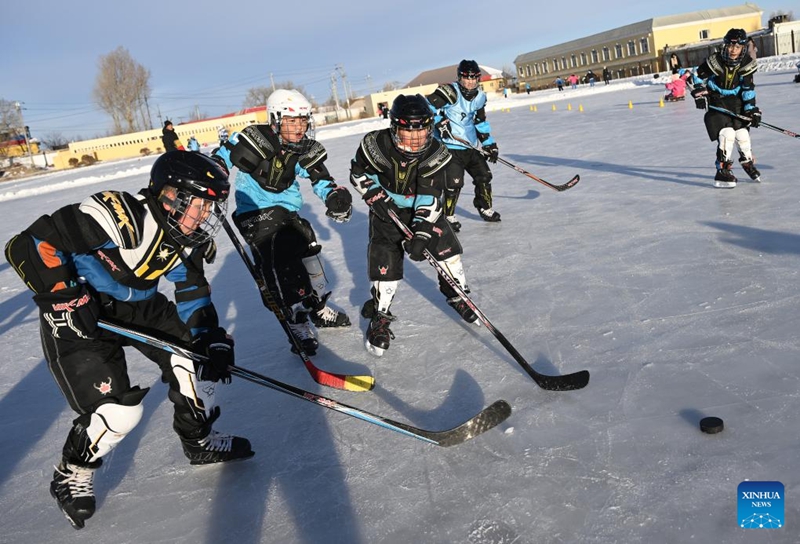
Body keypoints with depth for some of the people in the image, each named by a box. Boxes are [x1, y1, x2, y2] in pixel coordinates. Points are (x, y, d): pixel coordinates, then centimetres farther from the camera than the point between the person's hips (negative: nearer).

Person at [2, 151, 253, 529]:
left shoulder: (186, 241, -6)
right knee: (119, 411, -14)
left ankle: (199, 440, 21)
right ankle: (71, 475, 17)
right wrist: (65, 297, -32)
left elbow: (194, 296, 1)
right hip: (77, 313, -8)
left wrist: (215, 342, -11)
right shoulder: (119, 217, -32)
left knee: (195, 350, -1)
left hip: (136, 305, 8)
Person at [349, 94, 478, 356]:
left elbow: (431, 197, -24)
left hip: (423, 209, 2)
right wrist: (376, 197, -17)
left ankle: (457, 295, 22)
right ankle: (379, 316, 11)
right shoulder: (377, 145, -23)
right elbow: (358, 173, -5)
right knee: (385, 263, -8)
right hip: (386, 209, -2)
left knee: (447, 248, -4)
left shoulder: (435, 154, -21)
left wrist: (422, 232, -33)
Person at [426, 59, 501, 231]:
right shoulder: (450, 92, -15)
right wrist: (440, 122, -25)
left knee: (484, 176, 11)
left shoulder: (479, 97, 9)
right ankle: (448, 216, 8)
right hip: (450, 147, -7)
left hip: (470, 146, 7)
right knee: (453, 182, -11)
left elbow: (481, 122, 18)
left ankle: (485, 209, 30)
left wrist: (489, 143, 13)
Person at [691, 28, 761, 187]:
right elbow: (698, 76, -7)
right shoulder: (714, 61, -22)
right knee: (726, 133, -19)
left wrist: (751, 109, -12)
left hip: (736, 101, 4)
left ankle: (748, 162, 32)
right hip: (716, 101, -4)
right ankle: (722, 172, -12)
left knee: (742, 133, 4)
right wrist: (699, 93, -15)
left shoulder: (746, 64, -12)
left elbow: (748, 88, -8)